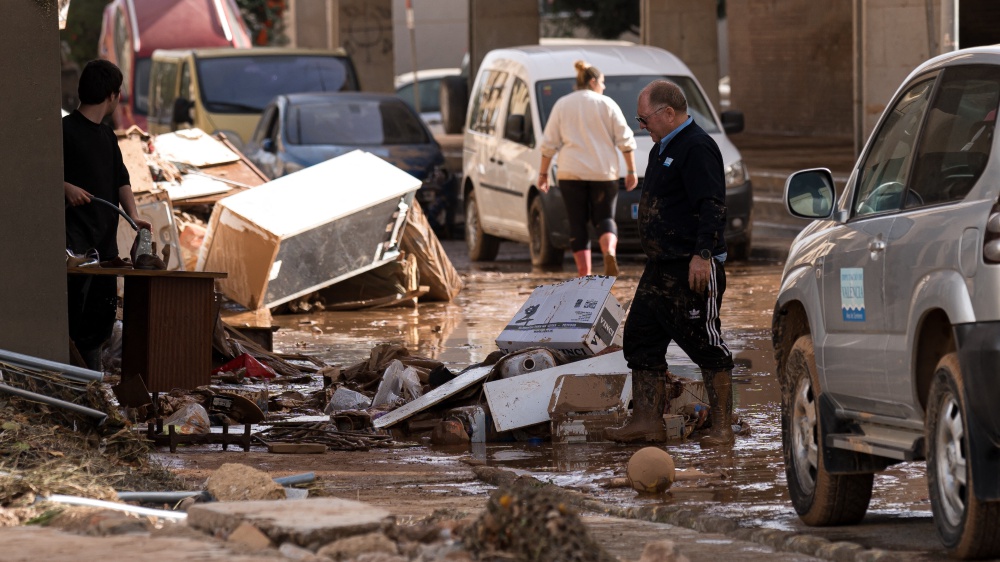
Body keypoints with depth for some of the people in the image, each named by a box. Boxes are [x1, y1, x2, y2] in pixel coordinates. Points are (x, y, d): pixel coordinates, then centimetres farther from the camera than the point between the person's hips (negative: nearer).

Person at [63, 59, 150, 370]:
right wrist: (65, 187, -22)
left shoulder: (107, 136, 18)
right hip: (75, 237, -8)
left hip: (106, 237, 8)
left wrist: (133, 215, -4)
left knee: (102, 311, 9)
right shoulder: (65, 130, -5)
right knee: (73, 309, -13)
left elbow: (121, 179, 12)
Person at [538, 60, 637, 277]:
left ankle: (584, 274, -2)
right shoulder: (607, 104, 3)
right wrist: (631, 170, 5)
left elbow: (549, 143, 3)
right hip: (603, 173, -1)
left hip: (571, 174, 1)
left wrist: (543, 173, 9)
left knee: (578, 224, 5)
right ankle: (609, 252, -23)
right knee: (604, 218, 8)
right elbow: (625, 140, -1)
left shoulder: (562, 105, 6)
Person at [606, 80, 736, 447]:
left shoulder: (697, 148, -14)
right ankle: (647, 421, 14)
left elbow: (712, 206, -21)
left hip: (693, 269, -11)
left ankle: (722, 428, -1)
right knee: (640, 338, 9)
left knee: (706, 345, -5)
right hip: (661, 266, 11)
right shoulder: (663, 149, 18)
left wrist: (702, 254, -26)